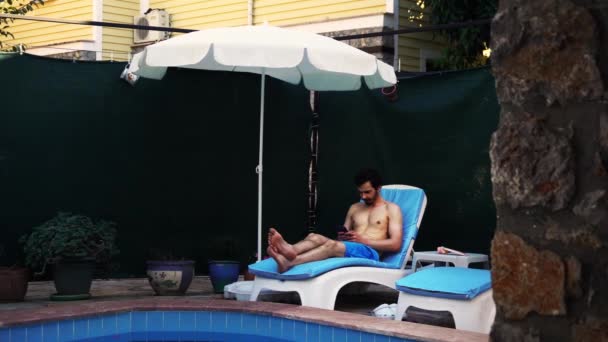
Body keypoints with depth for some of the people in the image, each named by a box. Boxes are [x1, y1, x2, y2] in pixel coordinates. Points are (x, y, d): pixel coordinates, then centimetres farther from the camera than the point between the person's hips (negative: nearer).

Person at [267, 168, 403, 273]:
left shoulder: (392, 209, 9)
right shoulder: (354, 208, 27)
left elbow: (395, 244, -2)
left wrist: (363, 240, -9)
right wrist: (342, 236, -2)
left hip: (370, 254, -6)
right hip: (348, 251, 6)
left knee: (332, 245, -36)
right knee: (315, 237, -24)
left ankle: (288, 262, -57)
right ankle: (290, 250, -59)